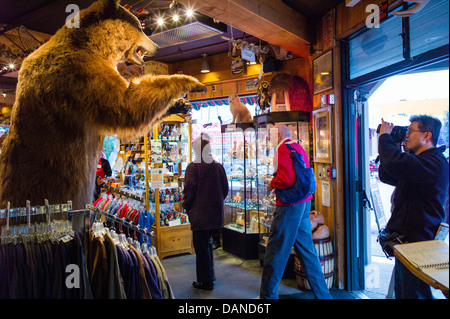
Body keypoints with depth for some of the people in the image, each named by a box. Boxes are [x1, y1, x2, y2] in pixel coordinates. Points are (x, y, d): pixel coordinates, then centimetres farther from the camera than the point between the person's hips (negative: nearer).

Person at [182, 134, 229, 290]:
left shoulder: (193, 167, -11)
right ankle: (209, 275, 31)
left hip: (200, 212, -5)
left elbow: (189, 189, -13)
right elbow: (225, 188, 8)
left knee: (201, 245, 4)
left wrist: (187, 206, 2)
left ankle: (205, 281, 12)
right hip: (215, 213, 6)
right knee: (207, 242, 21)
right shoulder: (218, 166, 3)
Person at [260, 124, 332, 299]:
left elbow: (286, 179, -23)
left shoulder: (284, 148, -11)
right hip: (304, 204, 10)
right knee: (306, 250, 15)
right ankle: (322, 293, 24)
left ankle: (268, 295, 10)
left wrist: (272, 183, -5)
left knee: (274, 252, 0)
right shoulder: (298, 147, 17)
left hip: (290, 206, -10)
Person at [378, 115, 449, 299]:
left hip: (417, 242, -10)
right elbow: (386, 176, 17)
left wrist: (385, 136, -20)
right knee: (401, 292, 21)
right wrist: (390, 144, 6)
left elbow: (395, 163, -38)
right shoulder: (417, 161, 15)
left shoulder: (435, 163, -20)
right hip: (407, 238, 10)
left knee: (414, 294, 2)